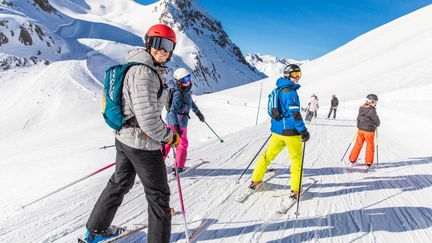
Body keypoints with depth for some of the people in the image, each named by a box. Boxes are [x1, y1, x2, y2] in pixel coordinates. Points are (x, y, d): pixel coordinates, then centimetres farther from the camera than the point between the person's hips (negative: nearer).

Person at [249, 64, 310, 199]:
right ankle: (295, 189, 11)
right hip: (290, 131, -8)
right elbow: (294, 113, -23)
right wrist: (303, 131, -21)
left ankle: (256, 180, 25)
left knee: (269, 154, 18)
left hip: (277, 130, 8)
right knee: (296, 159, 6)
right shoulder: (290, 91, -15)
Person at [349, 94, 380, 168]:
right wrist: (376, 125, 11)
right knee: (370, 146, 8)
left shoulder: (361, 108, 0)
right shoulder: (372, 110, -19)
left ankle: (352, 159, 19)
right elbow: (377, 121, -12)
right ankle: (368, 162, 14)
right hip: (369, 130, -6)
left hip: (361, 130, 6)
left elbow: (358, 119, 11)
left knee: (358, 144, 15)